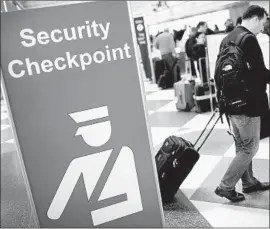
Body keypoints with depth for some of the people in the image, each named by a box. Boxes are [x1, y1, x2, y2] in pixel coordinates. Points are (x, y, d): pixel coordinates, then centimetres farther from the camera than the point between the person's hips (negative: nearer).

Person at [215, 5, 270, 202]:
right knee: (250, 148, 3)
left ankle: (249, 182, 32)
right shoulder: (249, 39, -17)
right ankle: (226, 186, 6)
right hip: (247, 102, -9)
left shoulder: (226, 39, 10)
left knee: (241, 146, 18)